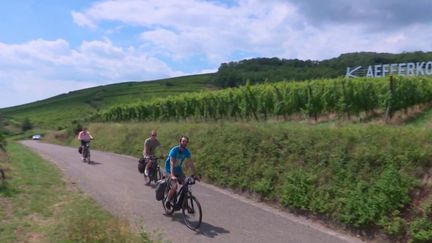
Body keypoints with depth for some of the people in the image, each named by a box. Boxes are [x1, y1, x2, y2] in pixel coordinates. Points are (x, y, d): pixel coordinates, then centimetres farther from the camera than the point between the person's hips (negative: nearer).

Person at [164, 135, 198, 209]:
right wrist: (172, 175, -45)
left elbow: (190, 163, -4)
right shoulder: (174, 150, -23)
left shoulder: (186, 152, -6)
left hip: (178, 170, 6)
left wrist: (195, 175, -10)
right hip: (169, 171, -5)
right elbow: (172, 163, -33)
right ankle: (168, 201, 0)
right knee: (174, 186, -24)